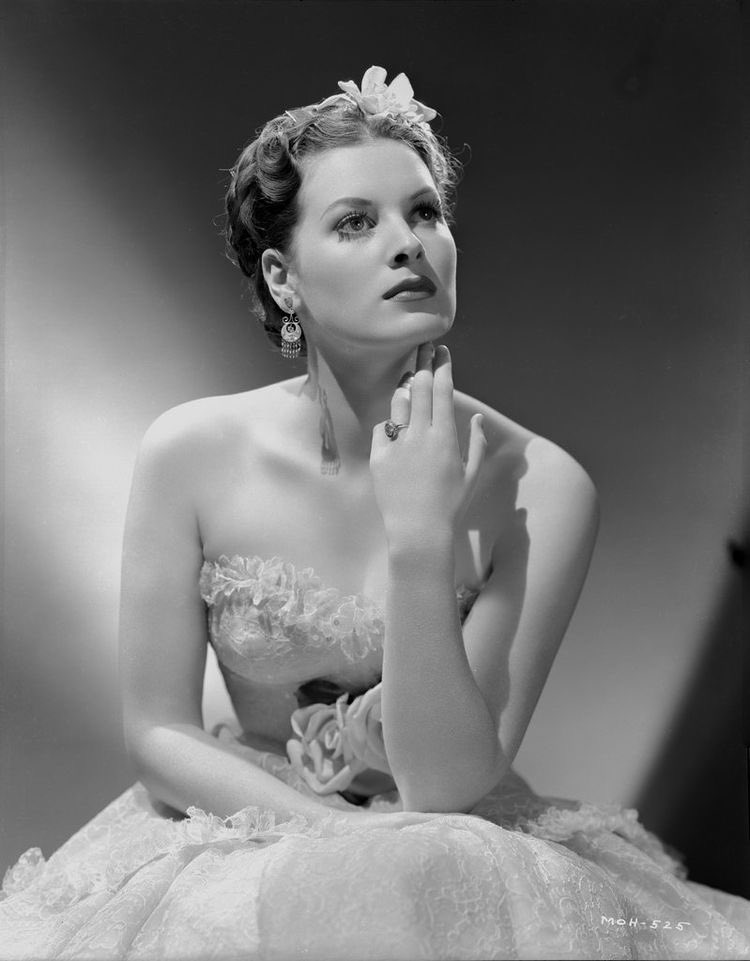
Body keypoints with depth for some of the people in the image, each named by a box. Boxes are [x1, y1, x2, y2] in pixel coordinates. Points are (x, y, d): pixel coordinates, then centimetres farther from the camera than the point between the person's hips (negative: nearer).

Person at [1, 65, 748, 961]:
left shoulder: (538, 487, -16)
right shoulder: (191, 453, -12)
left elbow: (443, 788, -16)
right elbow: (158, 733, -5)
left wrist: (421, 542, -27)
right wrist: (356, 840, -15)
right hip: (246, 839, 1)